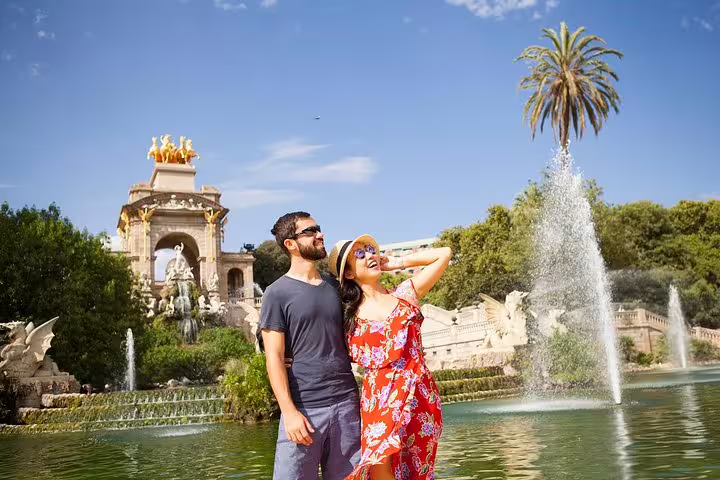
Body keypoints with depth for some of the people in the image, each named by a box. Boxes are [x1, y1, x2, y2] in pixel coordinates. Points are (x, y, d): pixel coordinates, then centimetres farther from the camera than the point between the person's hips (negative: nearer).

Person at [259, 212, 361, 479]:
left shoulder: (336, 287, 14)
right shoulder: (278, 293, -1)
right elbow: (274, 358, -6)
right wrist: (289, 411, -14)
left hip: (347, 404, 5)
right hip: (304, 408, -4)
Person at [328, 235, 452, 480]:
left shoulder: (404, 294, 10)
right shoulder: (348, 314, 11)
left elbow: (444, 254, 11)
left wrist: (397, 263, 13)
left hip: (419, 395, 0)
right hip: (379, 399, 0)